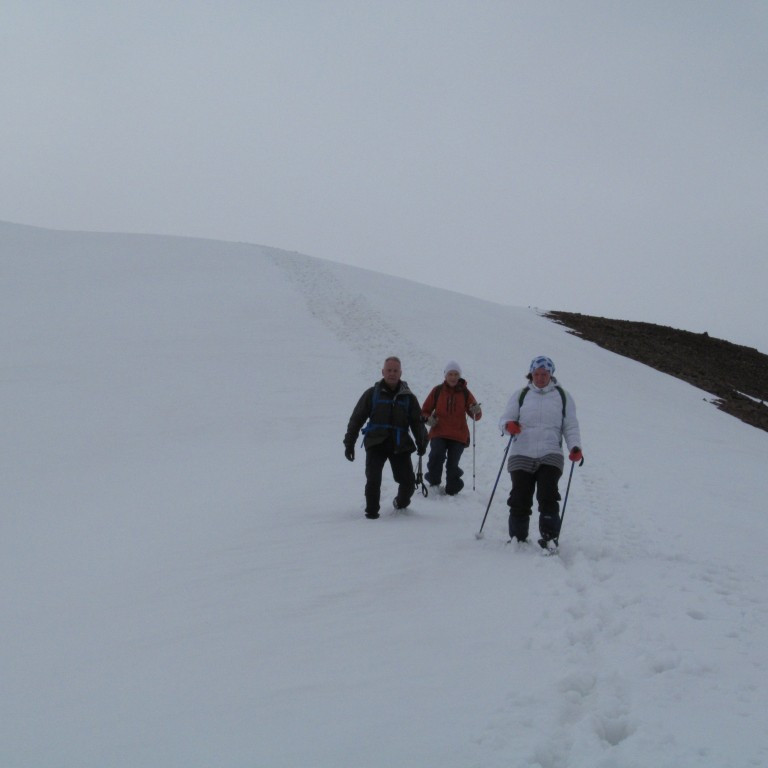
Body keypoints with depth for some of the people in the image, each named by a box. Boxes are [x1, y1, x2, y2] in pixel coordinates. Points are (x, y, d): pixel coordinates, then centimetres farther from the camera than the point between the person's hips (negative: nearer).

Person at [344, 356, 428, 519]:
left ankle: (401, 503, 27)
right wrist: (349, 443, 2)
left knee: (408, 481, -3)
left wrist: (421, 442, -1)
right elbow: (356, 419, 6)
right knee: (373, 480, -15)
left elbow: (417, 422, 13)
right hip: (376, 444, -2)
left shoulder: (408, 397, 10)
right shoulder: (372, 394, 4)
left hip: (400, 446, 2)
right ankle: (372, 511, 4)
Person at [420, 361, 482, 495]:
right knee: (436, 456, -25)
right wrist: (428, 419, -6)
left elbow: (476, 416, 8)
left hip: (459, 436, 0)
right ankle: (434, 483, -5)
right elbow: (425, 410, 15)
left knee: (452, 464, -6)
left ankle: (452, 489, 15)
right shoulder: (437, 391, 6)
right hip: (438, 434, 0)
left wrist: (476, 412, -15)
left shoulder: (465, 393, 7)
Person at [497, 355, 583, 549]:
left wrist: (575, 447, -8)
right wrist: (508, 425, -17)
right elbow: (505, 418, 8)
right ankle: (518, 539, 11)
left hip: (550, 455, -1)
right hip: (521, 455, 1)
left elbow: (570, 426, 9)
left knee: (548, 497, -14)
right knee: (520, 499, -1)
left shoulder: (563, 397, 11)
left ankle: (550, 539, -10)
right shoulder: (520, 395, 12)